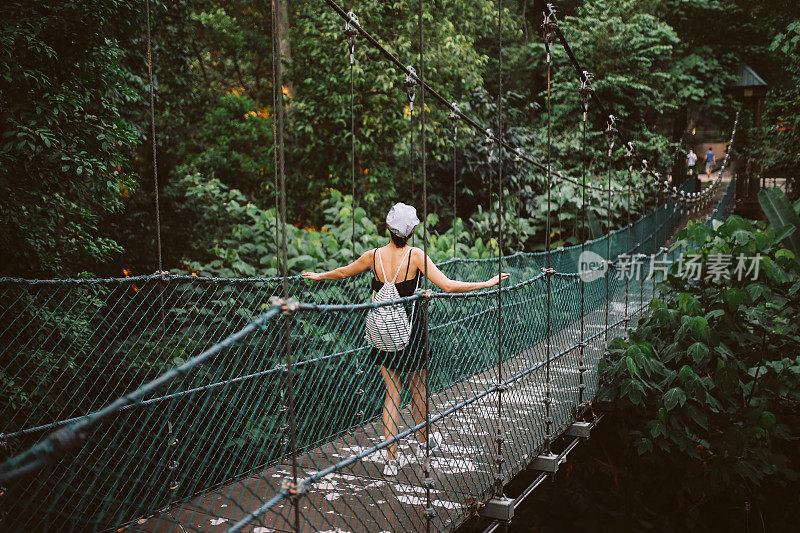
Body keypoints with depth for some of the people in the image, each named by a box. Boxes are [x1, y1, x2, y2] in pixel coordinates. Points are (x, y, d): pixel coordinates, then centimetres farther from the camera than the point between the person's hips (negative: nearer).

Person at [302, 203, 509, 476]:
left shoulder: (374, 255, -5)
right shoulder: (415, 256, -15)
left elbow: (343, 272, 11)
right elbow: (447, 285, -20)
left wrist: (319, 276, 31)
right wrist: (487, 283, -13)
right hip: (411, 330, -2)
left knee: (392, 393, 9)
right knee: (417, 387, 19)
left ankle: (391, 459, 9)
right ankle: (422, 441, 39)